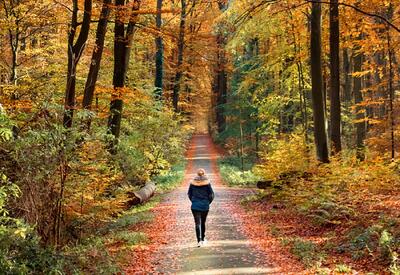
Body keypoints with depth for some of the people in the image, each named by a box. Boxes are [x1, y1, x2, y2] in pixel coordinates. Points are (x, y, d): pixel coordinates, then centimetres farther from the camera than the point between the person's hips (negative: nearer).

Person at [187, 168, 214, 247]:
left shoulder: (192, 183, -2)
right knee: (203, 223, 16)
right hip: (205, 206, 0)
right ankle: (202, 239, 28)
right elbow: (211, 194, -5)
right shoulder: (207, 183, -6)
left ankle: (199, 240, -15)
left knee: (197, 223, -2)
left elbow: (189, 194, 5)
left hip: (195, 206, 0)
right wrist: (208, 202, 9)